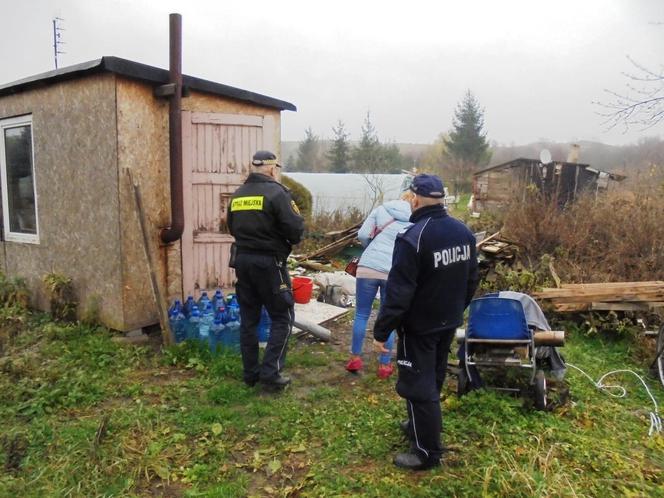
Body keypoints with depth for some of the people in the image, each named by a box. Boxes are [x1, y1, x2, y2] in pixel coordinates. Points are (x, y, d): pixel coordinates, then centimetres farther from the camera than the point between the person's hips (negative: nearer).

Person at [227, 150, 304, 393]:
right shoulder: (277, 192, -12)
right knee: (282, 318, 5)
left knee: (248, 318, 13)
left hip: (243, 260, 7)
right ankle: (270, 373, 2)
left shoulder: (237, 195, 9)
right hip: (269, 262, -6)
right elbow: (296, 230, -16)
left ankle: (251, 373, 20)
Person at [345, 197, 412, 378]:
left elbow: (362, 235, 3)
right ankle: (384, 364, 21)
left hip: (367, 268, 0)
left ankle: (355, 358, 23)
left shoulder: (382, 209, 9)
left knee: (361, 314, 15)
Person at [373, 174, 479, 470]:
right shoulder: (463, 232, 1)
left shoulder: (413, 238, -25)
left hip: (419, 326, -8)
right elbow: (472, 280, 11)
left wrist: (381, 330, -16)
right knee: (433, 379, 23)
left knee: (417, 385, 4)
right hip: (449, 322, 8)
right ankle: (422, 425, 43)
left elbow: (398, 292, -25)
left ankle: (427, 451, 14)